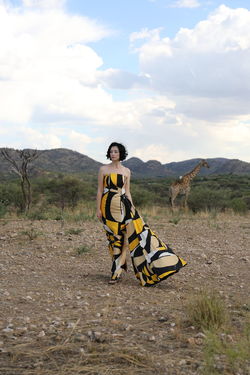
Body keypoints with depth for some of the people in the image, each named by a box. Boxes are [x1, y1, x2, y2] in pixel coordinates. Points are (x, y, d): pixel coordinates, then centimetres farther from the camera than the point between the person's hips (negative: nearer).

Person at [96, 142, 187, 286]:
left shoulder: (126, 171, 9)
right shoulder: (103, 169, 3)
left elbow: (127, 192, 10)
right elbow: (100, 190, 3)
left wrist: (132, 208, 4)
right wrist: (98, 209, -3)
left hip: (122, 205, 2)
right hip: (108, 205, -2)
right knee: (114, 237, 0)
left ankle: (117, 270, -8)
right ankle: (117, 270, 12)